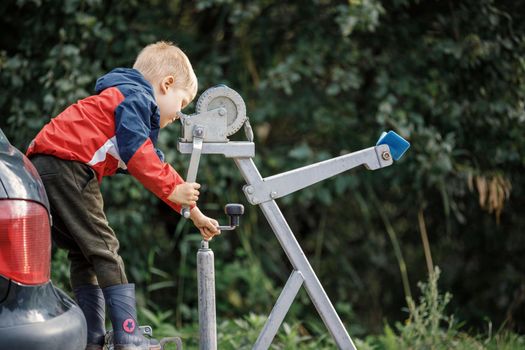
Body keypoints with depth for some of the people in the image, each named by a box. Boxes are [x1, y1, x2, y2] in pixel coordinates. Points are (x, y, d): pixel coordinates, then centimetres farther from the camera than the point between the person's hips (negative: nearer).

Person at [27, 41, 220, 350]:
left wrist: (193, 212, 34)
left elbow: (155, 164, 34)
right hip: (68, 165, -10)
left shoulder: (133, 101, 32)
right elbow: (136, 152, -15)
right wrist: (172, 190, -11)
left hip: (43, 171, 10)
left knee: (83, 255, 13)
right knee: (103, 248, -8)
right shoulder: (135, 96, 0)